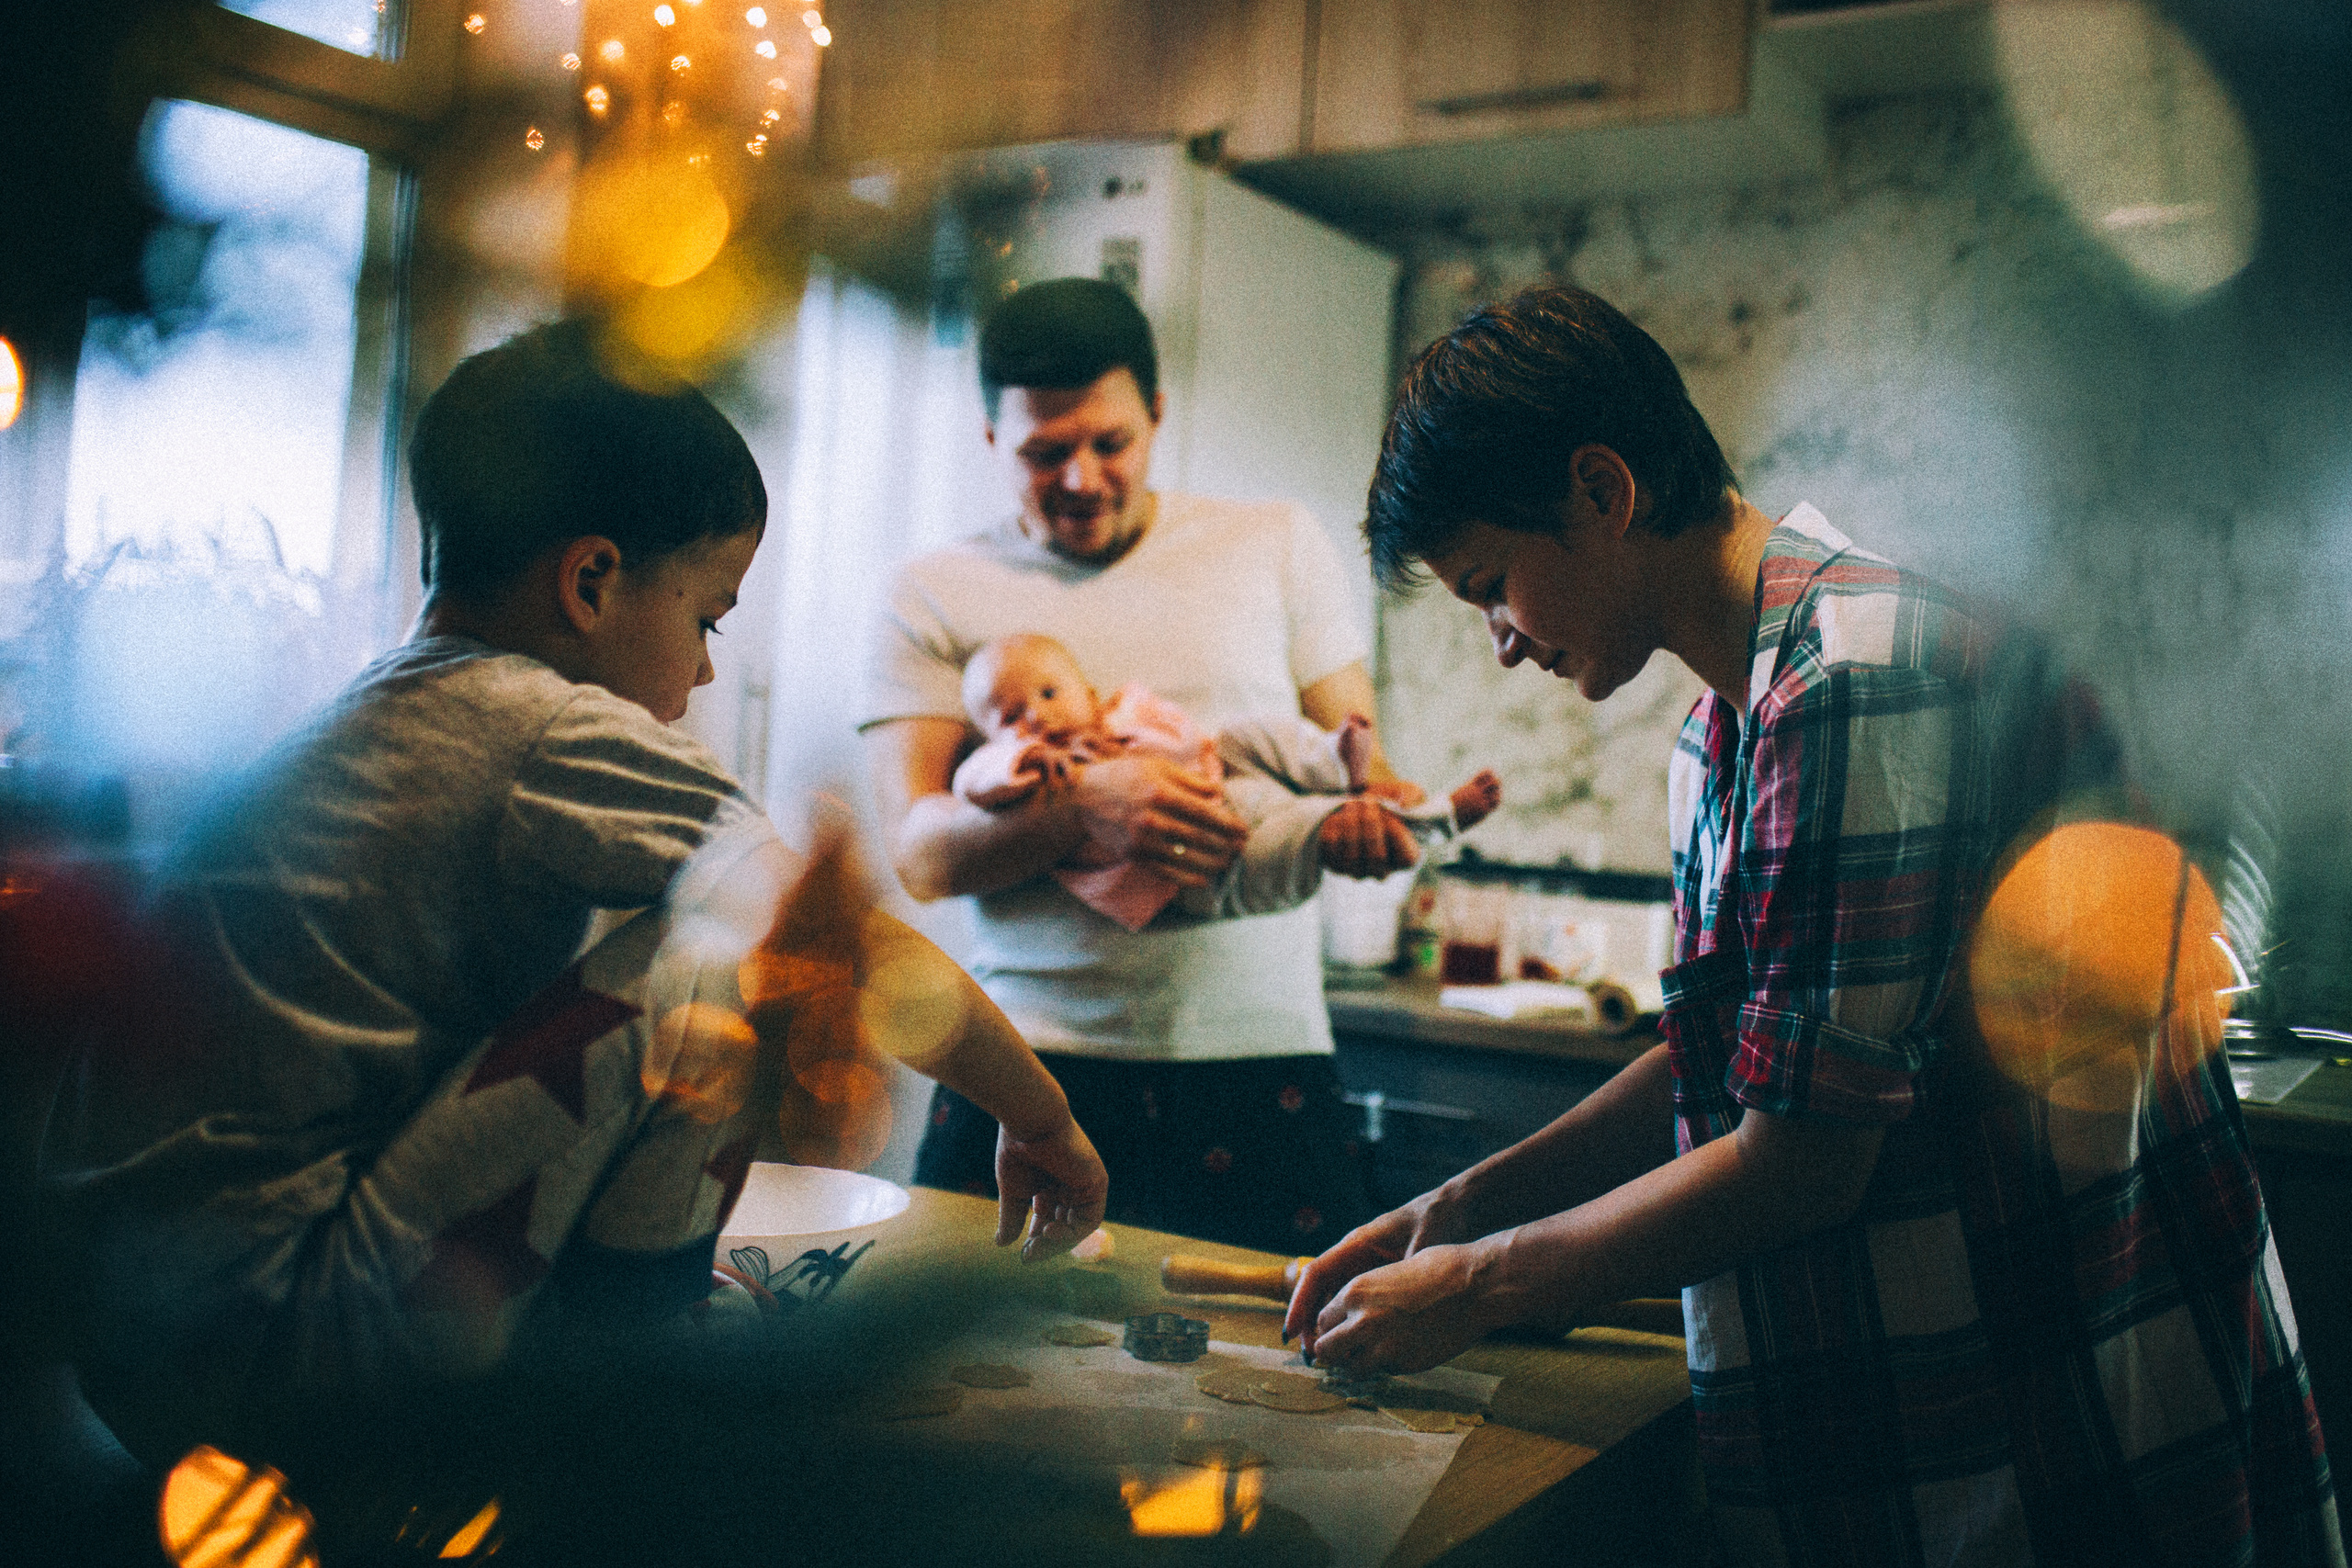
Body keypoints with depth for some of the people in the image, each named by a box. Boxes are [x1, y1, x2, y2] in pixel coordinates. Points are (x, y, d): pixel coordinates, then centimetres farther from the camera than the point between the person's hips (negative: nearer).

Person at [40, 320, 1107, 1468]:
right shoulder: (552, 735, -12)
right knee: (720, 952, -15)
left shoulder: (368, 718, 14)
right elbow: (866, 956, -8)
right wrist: (1043, 1119, 7)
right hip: (259, 1352, -10)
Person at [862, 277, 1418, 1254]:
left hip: (1258, 1057, 1)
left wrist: (1369, 806, -14)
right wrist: (1082, 809, -22)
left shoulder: (1280, 545, 11)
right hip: (1033, 1058, 0)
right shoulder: (934, 597, 7)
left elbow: (1354, 746, 11)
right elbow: (919, 852, -3)